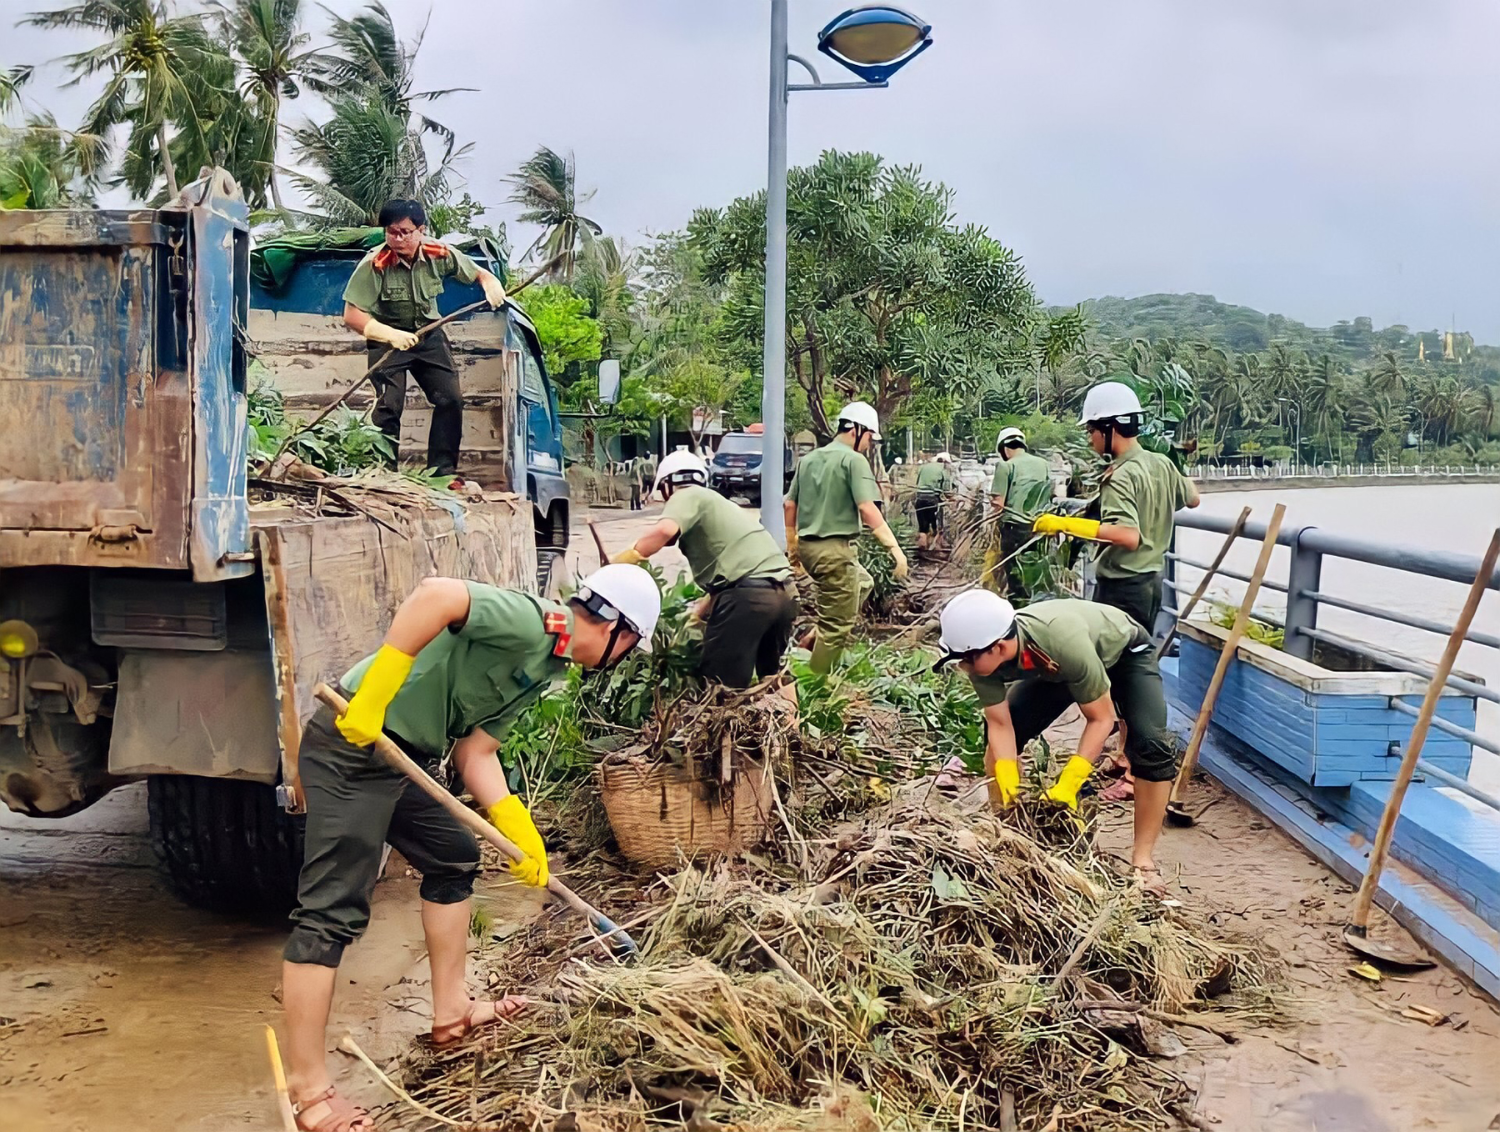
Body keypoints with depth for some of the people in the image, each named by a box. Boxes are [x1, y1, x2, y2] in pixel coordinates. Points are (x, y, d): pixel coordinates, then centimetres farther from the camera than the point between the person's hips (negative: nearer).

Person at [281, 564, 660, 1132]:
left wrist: (519, 830, 4)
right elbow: (435, 594, -32)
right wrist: (374, 693, -31)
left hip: (399, 758, 11)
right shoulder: (528, 620, -16)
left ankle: (451, 1010, 32)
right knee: (333, 911, -6)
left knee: (453, 855, 20)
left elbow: (475, 754, 13)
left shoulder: (540, 670, 13)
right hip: (351, 748, -11)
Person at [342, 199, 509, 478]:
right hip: (387, 339, -4)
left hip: (429, 337, 4)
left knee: (451, 399, -2)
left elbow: (478, 273, 1)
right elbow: (352, 315, -25)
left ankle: (443, 471, 9)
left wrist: (491, 284, -23)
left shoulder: (439, 254, -15)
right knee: (389, 407, -14)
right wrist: (391, 335, -38)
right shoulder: (374, 265, -26)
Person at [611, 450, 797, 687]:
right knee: (770, 681, 23)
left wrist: (620, 562, -10)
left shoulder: (687, 496, 6)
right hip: (784, 593, 9)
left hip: (748, 594, -9)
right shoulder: (718, 502, 32)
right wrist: (700, 614, 42)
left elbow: (665, 530, -17)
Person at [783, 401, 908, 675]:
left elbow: (789, 505, 16)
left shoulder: (808, 459, 13)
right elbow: (868, 509, -20)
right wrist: (895, 548, -22)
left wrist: (792, 545, 26)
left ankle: (817, 636, 23)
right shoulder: (854, 460, -10)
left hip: (807, 546, 8)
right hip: (834, 549, -8)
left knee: (863, 583, 30)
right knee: (837, 626, 1)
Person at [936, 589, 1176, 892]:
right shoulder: (982, 654, -31)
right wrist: (1008, 791, -32)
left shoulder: (1065, 644, -46)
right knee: (997, 736, -5)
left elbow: (1101, 718, -33)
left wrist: (1067, 786, -37)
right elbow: (1000, 725, -22)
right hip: (1055, 667, 5)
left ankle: (1143, 857, -12)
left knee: (1150, 745, -25)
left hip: (1125, 652, -5)